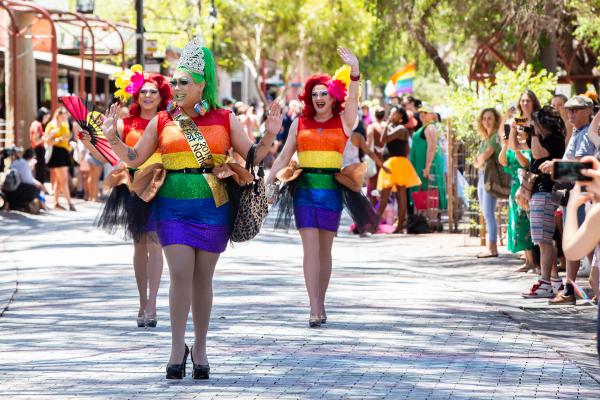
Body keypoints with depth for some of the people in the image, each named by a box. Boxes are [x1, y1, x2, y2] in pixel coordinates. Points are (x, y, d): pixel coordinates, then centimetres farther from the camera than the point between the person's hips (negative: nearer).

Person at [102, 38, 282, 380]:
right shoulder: (161, 122, 7)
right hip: (173, 206, 0)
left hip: (213, 206, 0)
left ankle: (200, 348, 14)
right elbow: (135, 158, 12)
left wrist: (270, 135, -10)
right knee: (180, 272, -11)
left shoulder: (225, 120, 5)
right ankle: (178, 347, -3)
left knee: (203, 277, 4)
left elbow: (253, 156, 6)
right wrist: (112, 139, -3)